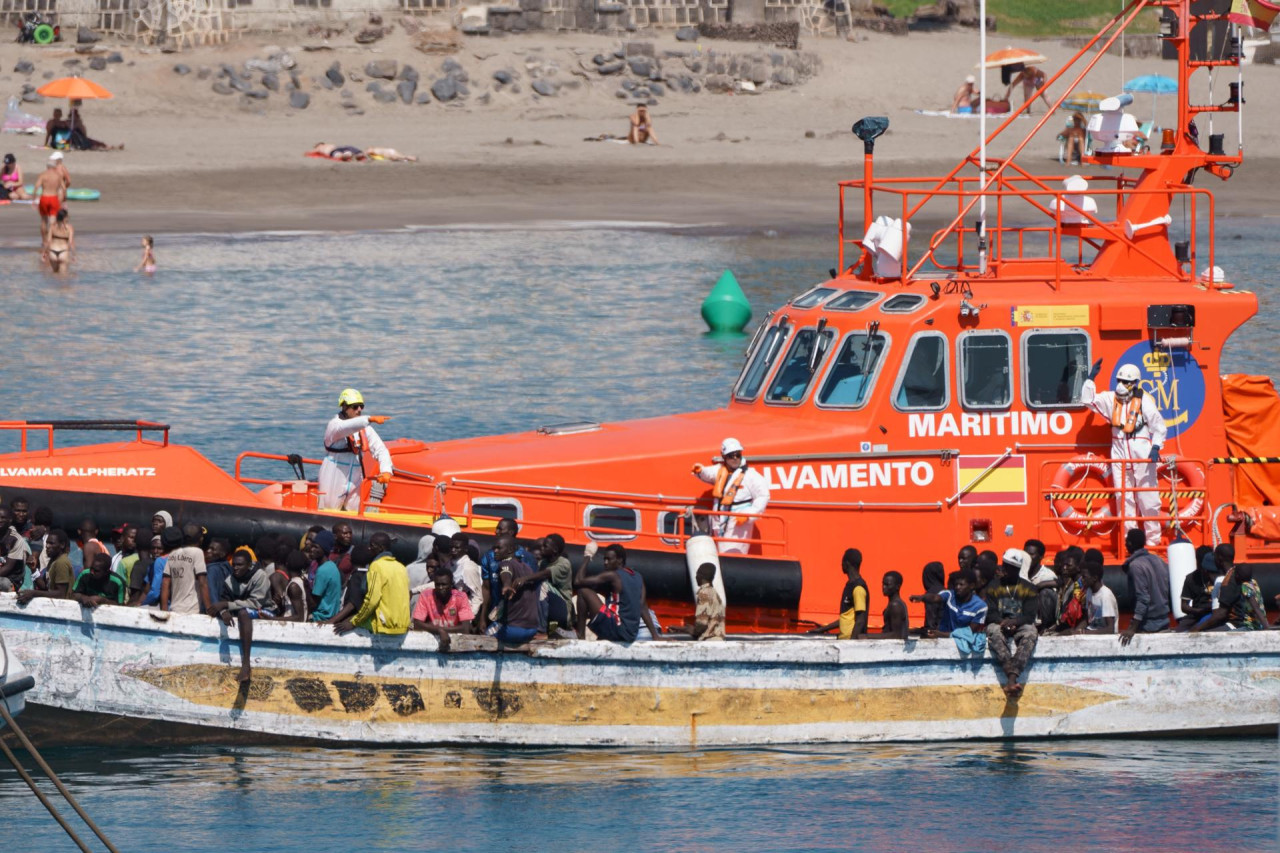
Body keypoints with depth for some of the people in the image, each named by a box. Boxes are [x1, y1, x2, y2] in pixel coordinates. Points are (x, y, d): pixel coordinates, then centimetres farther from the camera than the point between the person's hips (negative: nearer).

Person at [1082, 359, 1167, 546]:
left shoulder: (1145, 401, -5)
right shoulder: (1112, 399, 9)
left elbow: (1158, 426, -2)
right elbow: (1088, 399, 13)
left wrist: (1156, 447, -12)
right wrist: (1091, 378, 5)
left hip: (1142, 452, -5)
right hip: (1120, 452, 5)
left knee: (1147, 496, -2)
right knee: (1124, 498, 3)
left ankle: (1153, 539, 4)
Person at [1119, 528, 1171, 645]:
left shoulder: (1136, 566, -14)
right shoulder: (1158, 561, 9)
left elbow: (1142, 599, -20)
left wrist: (1132, 629, -21)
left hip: (1148, 626, -8)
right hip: (1164, 622, 8)